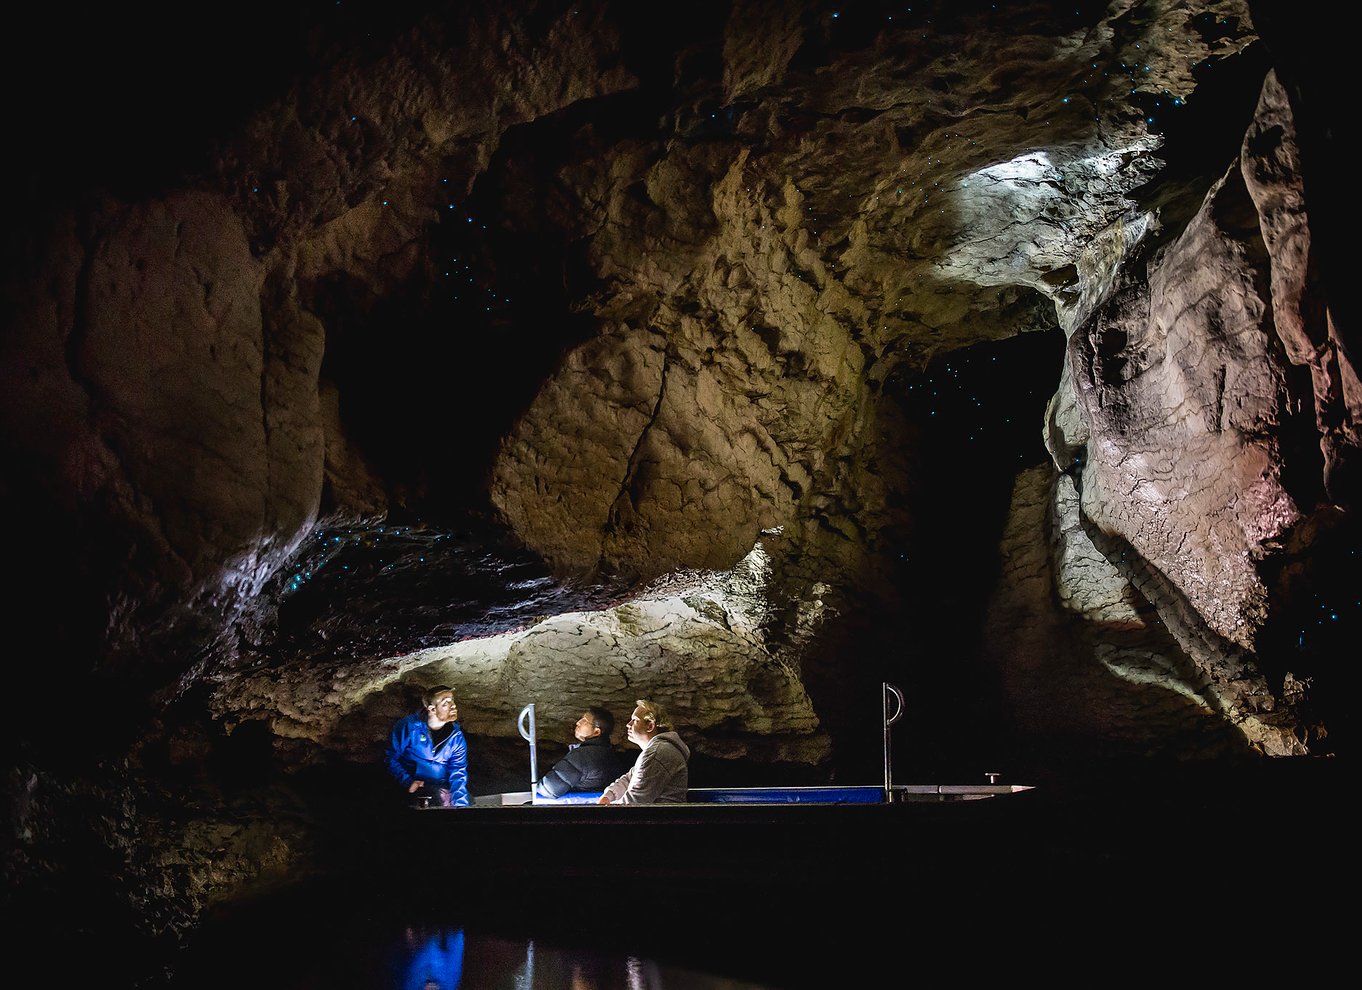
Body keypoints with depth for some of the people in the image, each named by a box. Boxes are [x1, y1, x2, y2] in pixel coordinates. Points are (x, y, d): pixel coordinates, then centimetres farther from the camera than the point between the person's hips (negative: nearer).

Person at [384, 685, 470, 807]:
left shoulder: (456, 737, 3)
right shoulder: (408, 726, -8)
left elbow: (458, 773, 0)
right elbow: (390, 757, -5)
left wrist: (460, 803, -15)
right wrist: (408, 781, -20)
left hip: (440, 787, 3)